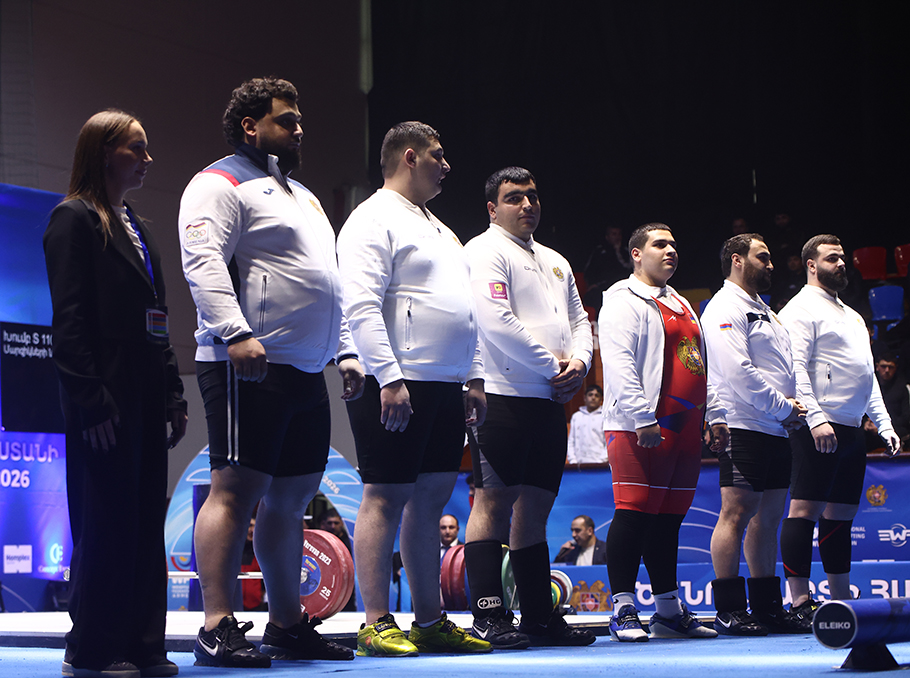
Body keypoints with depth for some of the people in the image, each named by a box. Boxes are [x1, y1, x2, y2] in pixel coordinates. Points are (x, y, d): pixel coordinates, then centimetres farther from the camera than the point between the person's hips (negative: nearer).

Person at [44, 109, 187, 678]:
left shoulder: (137, 227, 20)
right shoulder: (75, 219, -5)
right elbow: (70, 317, -12)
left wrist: (173, 396, 13)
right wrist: (90, 401, -18)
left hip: (145, 399, 8)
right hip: (107, 403, -8)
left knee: (147, 520, 7)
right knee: (106, 524, -5)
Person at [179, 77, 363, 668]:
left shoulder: (302, 195, 26)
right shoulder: (221, 185, -2)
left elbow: (332, 282, 29)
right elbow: (203, 262, -16)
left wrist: (345, 351, 19)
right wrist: (234, 334, -27)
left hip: (306, 373, 9)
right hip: (249, 366, -9)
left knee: (291, 496, 10)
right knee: (238, 489, -12)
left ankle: (288, 624, 17)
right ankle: (218, 629, -14)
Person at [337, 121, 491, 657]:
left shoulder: (438, 228, 23)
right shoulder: (374, 221, -6)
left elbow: (465, 310, 26)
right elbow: (362, 307, -16)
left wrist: (474, 377, 18)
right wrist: (389, 378, -23)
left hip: (445, 388, 9)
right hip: (398, 386, -9)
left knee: (432, 499, 9)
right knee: (387, 498, -7)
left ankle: (430, 622, 14)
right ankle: (377, 625, -6)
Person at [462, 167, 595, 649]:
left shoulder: (554, 261, 23)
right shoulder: (485, 252, -4)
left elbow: (579, 320, 21)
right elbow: (496, 322, -16)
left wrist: (579, 361, -1)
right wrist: (552, 367, -11)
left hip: (550, 401, 8)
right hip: (503, 393, -8)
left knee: (536, 505, 9)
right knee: (494, 501, -9)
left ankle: (539, 616, 11)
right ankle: (488, 616, -11)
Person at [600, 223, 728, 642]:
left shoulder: (681, 305, 24)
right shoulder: (623, 302, -3)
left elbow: (700, 368, 27)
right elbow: (619, 365, -14)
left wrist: (715, 416, 18)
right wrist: (642, 419, -22)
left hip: (685, 429, 8)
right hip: (639, 430, -8)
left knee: (669, 518, 10)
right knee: (633, 514, -10)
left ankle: (669, 610, 15)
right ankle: (623, 611, -8)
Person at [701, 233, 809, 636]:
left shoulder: (764, 312, 24)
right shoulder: (725, 308, -8)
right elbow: (738, 371, -18)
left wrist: (793, 407, 6)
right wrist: (782, 407, -12)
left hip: (775, 431, 10)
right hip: (743, 427, -10)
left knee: (768, 516, 9)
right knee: (737, 512, -10)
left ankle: (768, 607, 13)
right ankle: (728, 611, -10)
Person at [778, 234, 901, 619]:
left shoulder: (852, 316, 25)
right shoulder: (801, 309, -3)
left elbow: (867, 375, 26)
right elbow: (795, 369, -13)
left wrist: (884, 425, 17)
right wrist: (815, 418, -23)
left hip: (851, 429, 9)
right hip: (817, 429, -9)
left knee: (841, 514, 10)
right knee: (806, 509, -10)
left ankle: (841, 598, 13)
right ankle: (800, 601, -12)